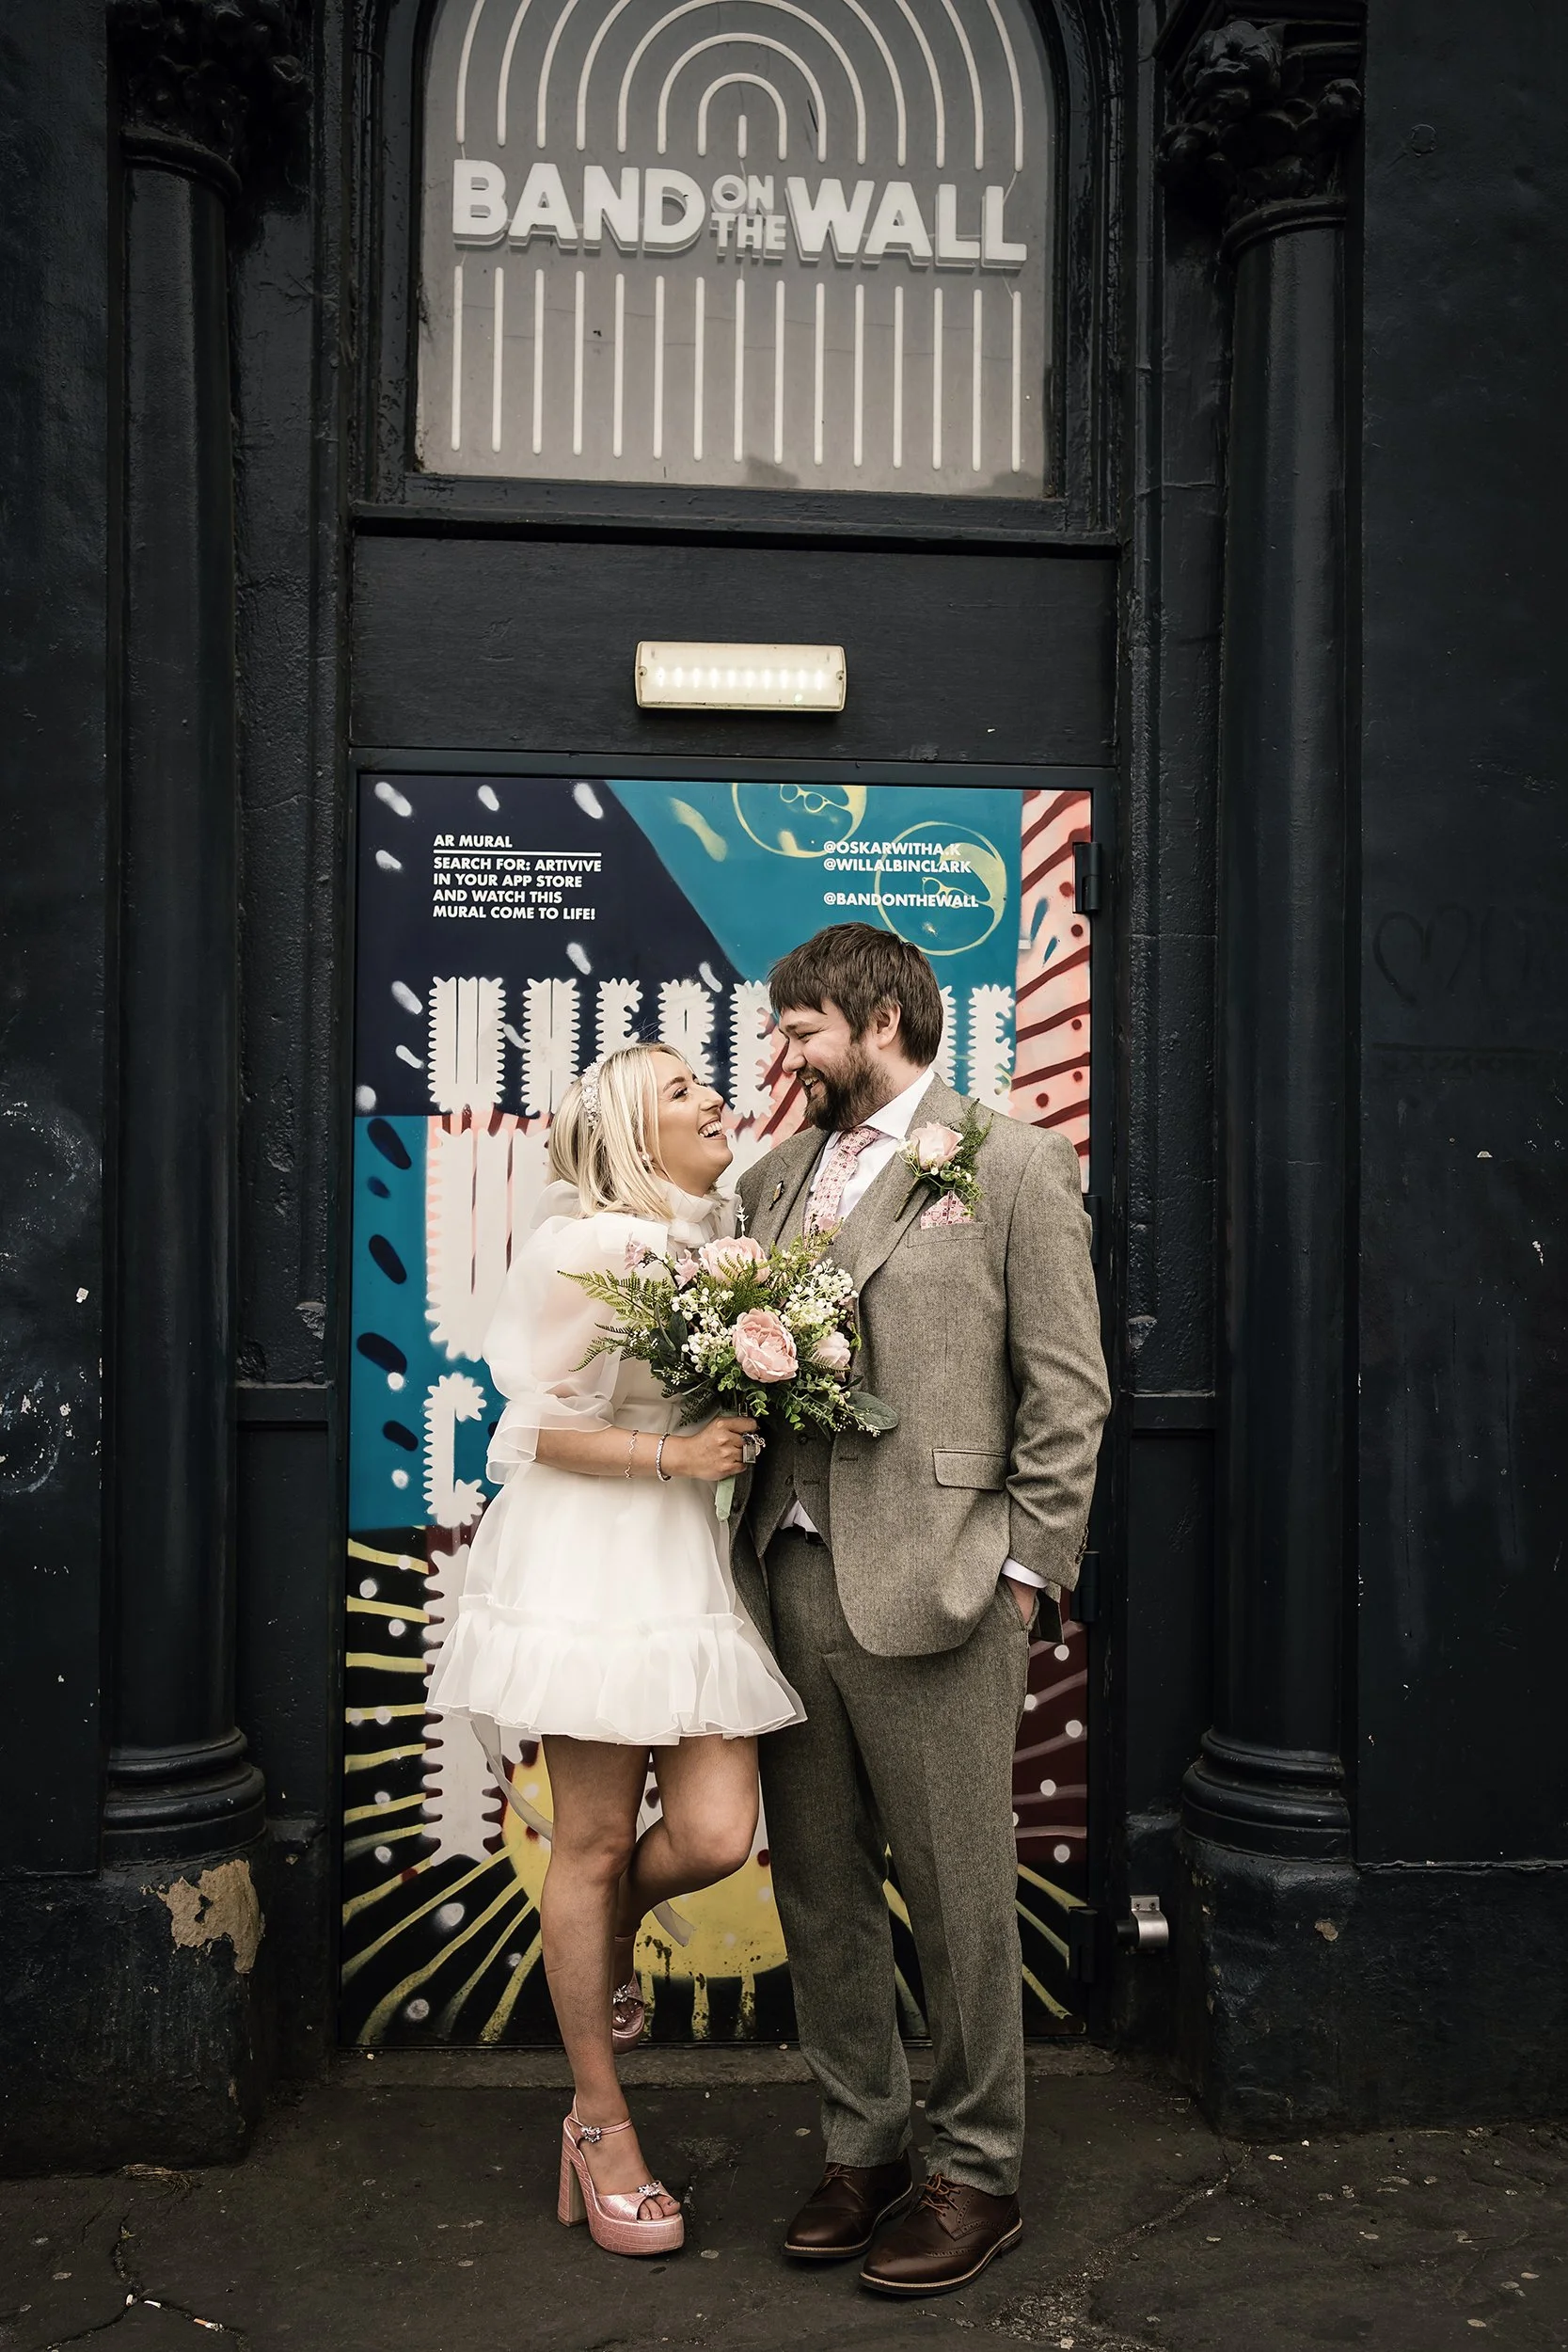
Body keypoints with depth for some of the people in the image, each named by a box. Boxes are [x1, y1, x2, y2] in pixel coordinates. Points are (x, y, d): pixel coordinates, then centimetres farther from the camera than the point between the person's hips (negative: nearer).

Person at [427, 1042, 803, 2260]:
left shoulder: (730, 1240, 10)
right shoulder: (592, 1247, -11)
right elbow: (541, 1428, -10)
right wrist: (671, 1453, -17)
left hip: (693, 1554, 6)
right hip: (591, 1555, -6)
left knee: (716, 1835, -3)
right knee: (592, 1842, 5)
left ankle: (609, 1929, 32)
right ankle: (600, 2121, 22)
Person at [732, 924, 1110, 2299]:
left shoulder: (1012, 1162, -2)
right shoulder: (778, 1175, 16)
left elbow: (1069, 1390, -5)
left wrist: (1025, 1569, -9)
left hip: (932, 1587, -6)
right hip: (789, 1578, 6)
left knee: (959, 1894, 5)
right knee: (819, 1889, 14)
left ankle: (979, 2172, 23)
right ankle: (863, 2148, 31)